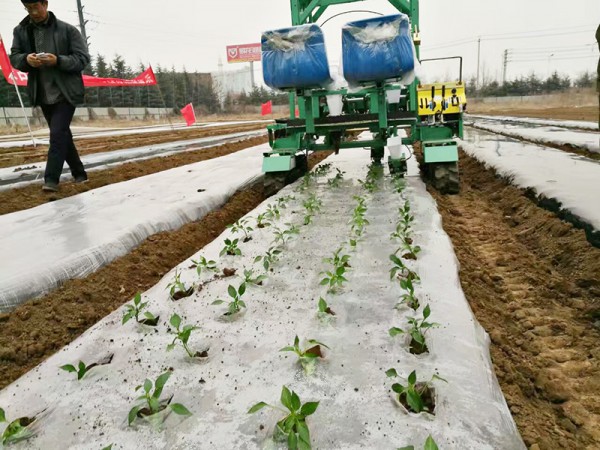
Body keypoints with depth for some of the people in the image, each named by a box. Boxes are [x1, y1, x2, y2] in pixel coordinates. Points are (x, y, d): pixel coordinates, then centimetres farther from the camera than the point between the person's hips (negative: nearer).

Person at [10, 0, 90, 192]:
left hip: (66, 92, -5)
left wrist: (58, 61, -20)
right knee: (62, 135, 12)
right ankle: (79, 173, 24)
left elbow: (83, 58, -5)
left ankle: (51, 179, -12)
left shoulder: (67, 30, -3)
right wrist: (26, 59, -14)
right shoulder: (20, 31, 9)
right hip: (42, 95, 5)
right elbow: (14, 57, 9)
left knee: (58, 134, -15)